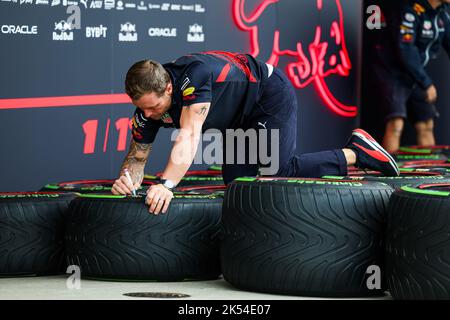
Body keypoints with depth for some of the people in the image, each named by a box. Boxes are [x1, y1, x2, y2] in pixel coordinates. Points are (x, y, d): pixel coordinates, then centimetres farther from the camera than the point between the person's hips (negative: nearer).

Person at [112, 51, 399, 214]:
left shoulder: (195, 75, -40)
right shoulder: (148, 102, -16)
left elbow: (189, 137, -50)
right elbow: (138, 155, -9)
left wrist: (167, 184, -61)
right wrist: (128, 177, -34)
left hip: (271, 95, -9)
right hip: (239, 118, 9)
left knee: (278, 172, -20)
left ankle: (354, 153, -1)